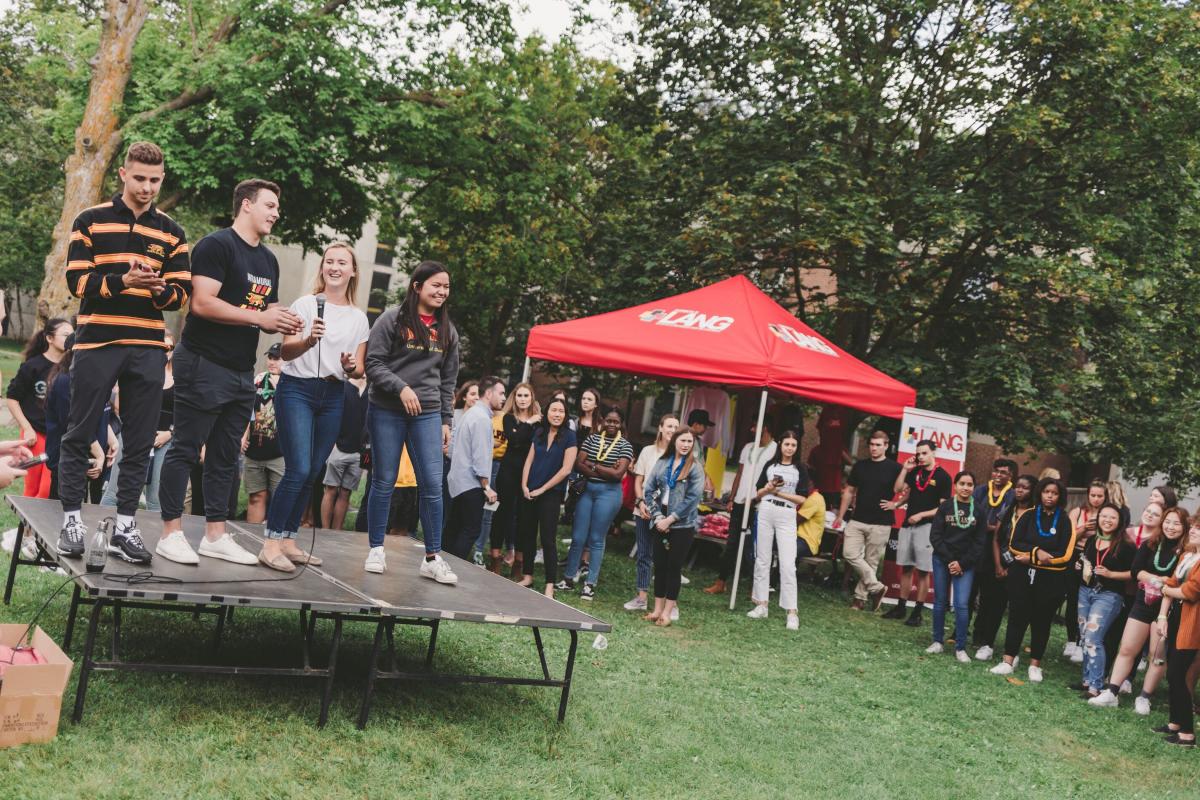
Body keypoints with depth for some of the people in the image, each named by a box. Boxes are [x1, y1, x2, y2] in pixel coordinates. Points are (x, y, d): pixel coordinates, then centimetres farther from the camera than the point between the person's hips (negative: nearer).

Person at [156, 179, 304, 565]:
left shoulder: (268, 260, 17)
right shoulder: (217, 245, -9)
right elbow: (202, 303, -19)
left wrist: (282, 323, 2)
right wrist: (259, 317, -19)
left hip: (241, 371, 8)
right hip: (204, 364, -8)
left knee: (225, 456, 11)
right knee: (186, 449, -2)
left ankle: (215, 534, 16)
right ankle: (171, 534, 3)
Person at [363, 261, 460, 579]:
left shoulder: (447, 330, 12)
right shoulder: (393, 319, -2)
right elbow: (373, 363, -7)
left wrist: (446, 420, 10)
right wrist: (401, 387, -19)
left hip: (428, 414, 3)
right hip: (387, 412, -3)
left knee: (432, 484, -5)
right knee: (384, 482, 3)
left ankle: (433, 558, 1)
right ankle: (376, 550, 16)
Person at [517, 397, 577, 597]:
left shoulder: (569, 436, -6)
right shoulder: (539, 432, 7)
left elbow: (566, 469, -10)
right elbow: (529, 460, 10)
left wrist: (542, 489, -9)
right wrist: (524, 486, -2)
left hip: (551, 493, -5)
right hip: (529, 492, 5)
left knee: (548, 539, -5)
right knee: (527, 535, 9)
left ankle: (550, 585, -1)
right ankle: (527, 576, 21)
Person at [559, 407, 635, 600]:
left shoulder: (625, 445, -1)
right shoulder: (592, 439, 7)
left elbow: (618, 474, -12)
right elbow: (578, 464, -3)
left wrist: (593, 466, -8)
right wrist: (605, 471, -13)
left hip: (609, 492, -3)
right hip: (587, 490, 3)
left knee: (596, 540, 3)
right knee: (577, 537, 4)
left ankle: (590, 584, 10)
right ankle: (569, 578, 16)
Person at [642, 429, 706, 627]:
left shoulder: (695, 468, -4)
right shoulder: (662, 463, 5)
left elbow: (692, 498, -11)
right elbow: (649, 490, 5)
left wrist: (669, 519, -12)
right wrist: (657, 516, -7)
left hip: (682, 525, -3)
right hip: (660, 524, 3)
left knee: (674, 567, 0)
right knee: (659, 566, 7)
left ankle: (667, 612, 5)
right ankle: (657, 609, 15)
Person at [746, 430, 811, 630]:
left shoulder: (800, 470, 3)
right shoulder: (770, 465, 10)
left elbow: (801, 498, -3)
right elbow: (758, 493, 11)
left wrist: (780, 493, -10)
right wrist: (768, 488, -9)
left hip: (787, 517, -3)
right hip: (766, 512, 3)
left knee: (788, 564, -9)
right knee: (762, 559, 6)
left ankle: (792, 612, -10)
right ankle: (761, 605, 13)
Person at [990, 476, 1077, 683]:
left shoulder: (1065, 521, 0)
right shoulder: (1028, 516, 6)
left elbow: (1065, 555, -7)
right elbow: (1014, 544, 0)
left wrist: (1031, 558, -10)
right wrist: (1036, 551, -17)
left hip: (1049, 579, -1)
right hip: (1022, 575, 1)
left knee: (1041, 621, 6)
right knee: (1017, 617, 2)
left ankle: (1035, 665, 14)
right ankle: (1008, 661, 7)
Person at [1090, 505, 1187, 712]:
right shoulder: (1149, 544, 4)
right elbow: (1136, 570, -1)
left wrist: (1159, 581, -18)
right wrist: (1157, 579, -14)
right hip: (1143, 603, 4)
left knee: (1158, 655, 3)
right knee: (1127, 649, 4)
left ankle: (1143, 699, 13)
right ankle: (1111, 694, 7)